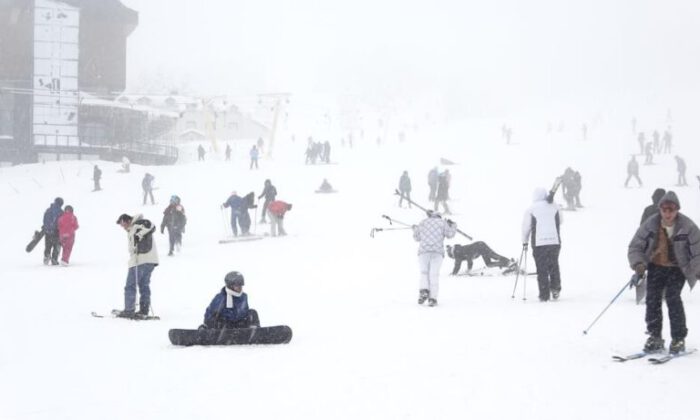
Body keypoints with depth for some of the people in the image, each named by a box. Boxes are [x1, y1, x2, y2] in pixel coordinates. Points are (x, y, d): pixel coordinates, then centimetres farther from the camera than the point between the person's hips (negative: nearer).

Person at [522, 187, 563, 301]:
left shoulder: (530, 210, -1)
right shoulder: (555, 207, 4)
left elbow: (526, 227, 4)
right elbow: (560, 222, 16)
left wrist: (525, 242, 17)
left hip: (539, 243, -2)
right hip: (555, 241, 2)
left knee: (542, 269, 4)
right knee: (554, 265, 20)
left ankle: (544, 295, 3)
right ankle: (555, 289, 11)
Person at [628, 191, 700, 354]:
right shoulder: (650, 224, -12)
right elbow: (635, 247, -5)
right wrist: (638, 264, -21)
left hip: (678, 269, -2)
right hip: (656, 266, 2)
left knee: (672, 297, -19)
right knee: (652, 297, -10)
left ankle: (679, 339, -7)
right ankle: (655, 337, 5)